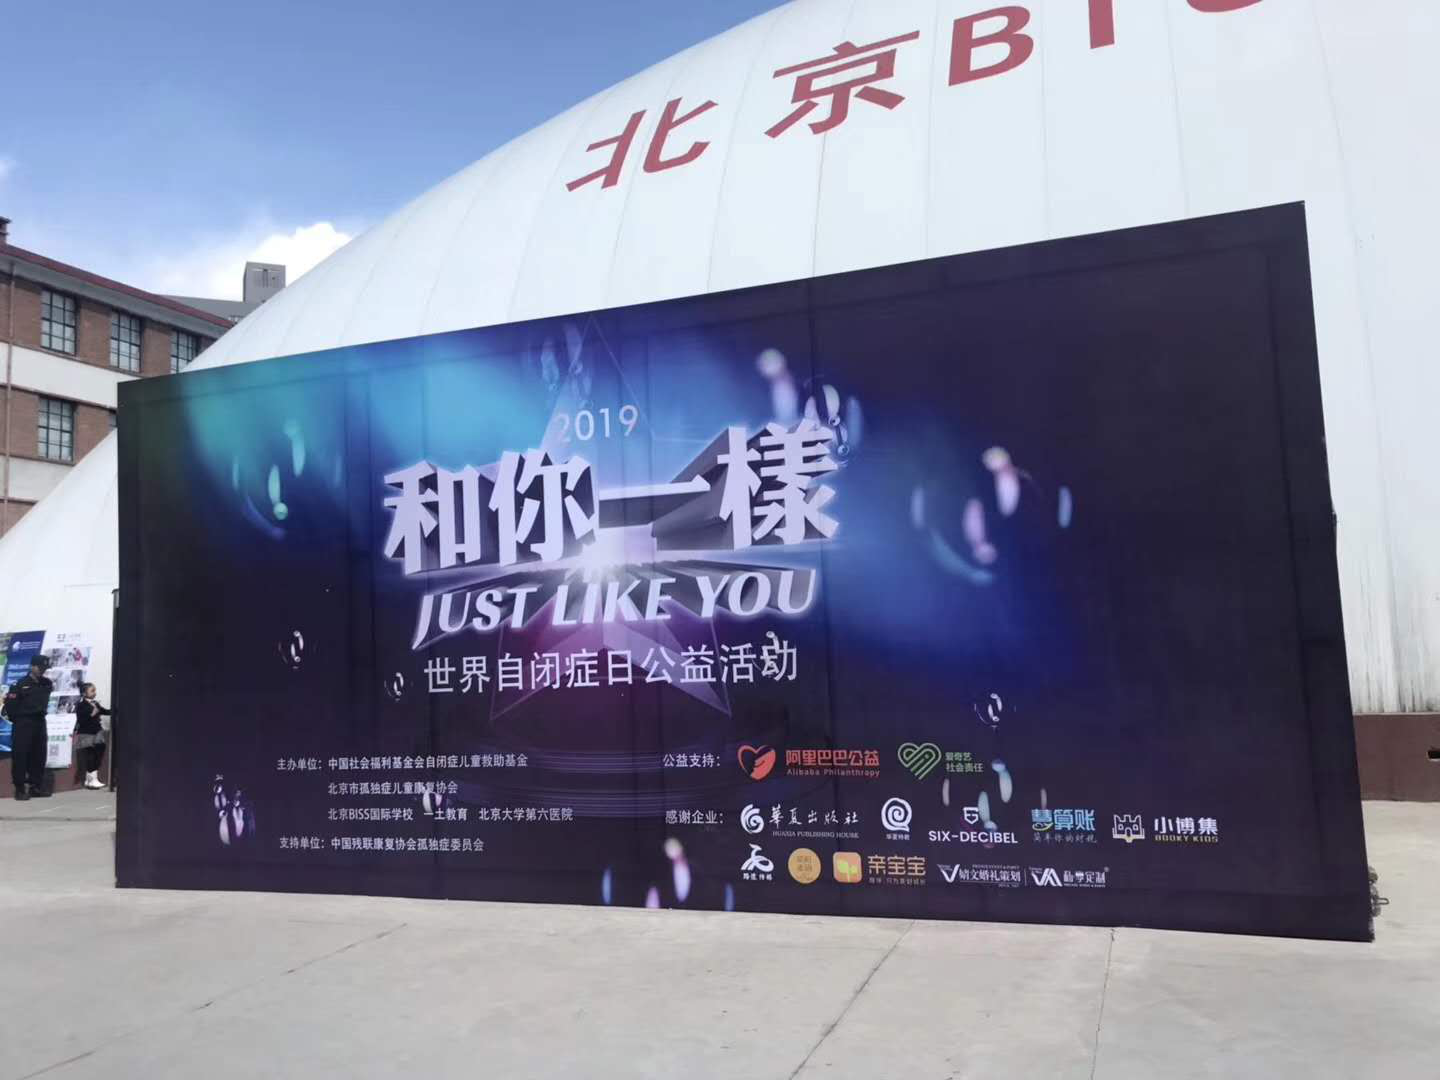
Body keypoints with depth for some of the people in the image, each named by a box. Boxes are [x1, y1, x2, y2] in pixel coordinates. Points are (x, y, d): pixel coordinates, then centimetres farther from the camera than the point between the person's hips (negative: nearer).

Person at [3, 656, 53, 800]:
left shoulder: (47, 684, 8)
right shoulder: (22, 684, -10)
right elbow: (10, 702, -11)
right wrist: (16, 719, -2)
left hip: (40, 723, 6)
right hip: (23, 724, -6)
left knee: (39, 756, 9)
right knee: (20, 756, -3)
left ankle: (36, 785, 18)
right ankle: (20, 788, 1)